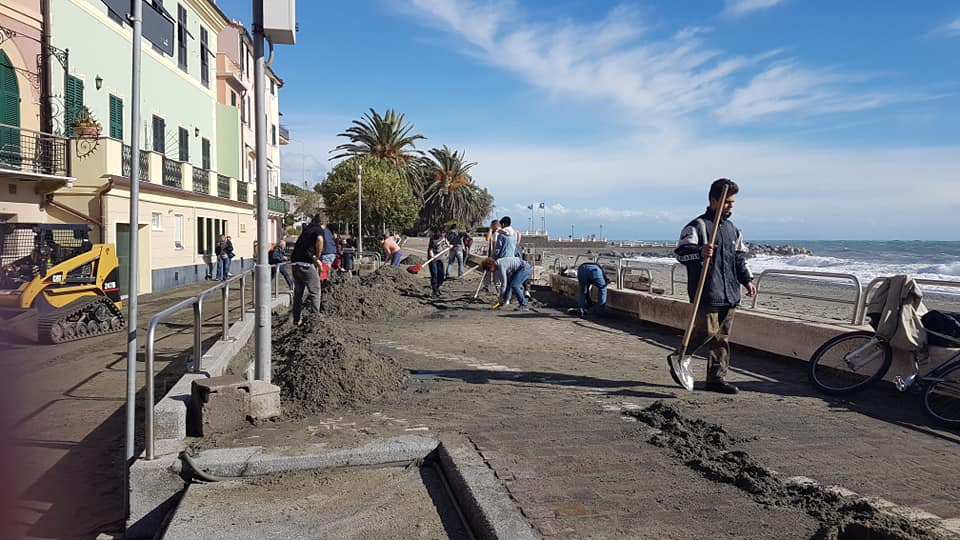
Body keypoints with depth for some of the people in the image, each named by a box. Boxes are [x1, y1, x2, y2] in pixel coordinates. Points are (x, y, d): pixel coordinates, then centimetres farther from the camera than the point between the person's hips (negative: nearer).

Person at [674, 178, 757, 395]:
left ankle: (716, 378, 15)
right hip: (707, 294, -7)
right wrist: (700, 252, -35)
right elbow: (681, 252, -17)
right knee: (707, 332, -11)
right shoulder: (697, 226, -5)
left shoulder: (732, 229, 19)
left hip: (730, 295, 7)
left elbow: (740, 258, 26)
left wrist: (747, 280, 14)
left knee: (722, 338, 9)